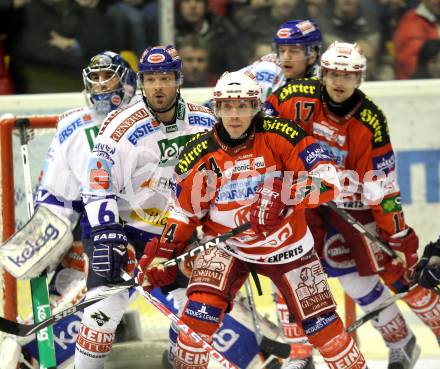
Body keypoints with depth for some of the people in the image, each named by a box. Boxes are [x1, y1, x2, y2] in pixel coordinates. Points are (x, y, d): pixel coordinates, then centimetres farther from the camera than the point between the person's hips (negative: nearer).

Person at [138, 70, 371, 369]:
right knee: (201, 307, -22)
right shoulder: (200, 154, -9)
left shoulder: (281, 136, -17)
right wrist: (163, 254, -6)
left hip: (286, 244, -1)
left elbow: (327, 180, -23)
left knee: (321, 322, 3)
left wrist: (283, 196, -37)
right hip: (226, 244, 1)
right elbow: (184, 211, 2)